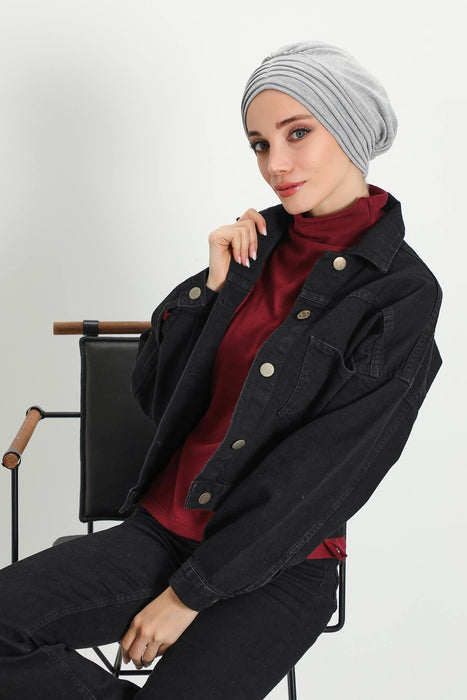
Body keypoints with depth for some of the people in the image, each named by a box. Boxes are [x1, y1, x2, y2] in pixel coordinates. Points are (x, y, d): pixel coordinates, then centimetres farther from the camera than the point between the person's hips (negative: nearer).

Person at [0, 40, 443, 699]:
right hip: (164, 527, 5)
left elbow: (321, 476, -14)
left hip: (277, 569, -4)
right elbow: (151, 390, 7)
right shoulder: (258, 240, 6)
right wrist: (215, 285, -7)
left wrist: (189, 594, -11)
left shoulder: (404, 293, -11)